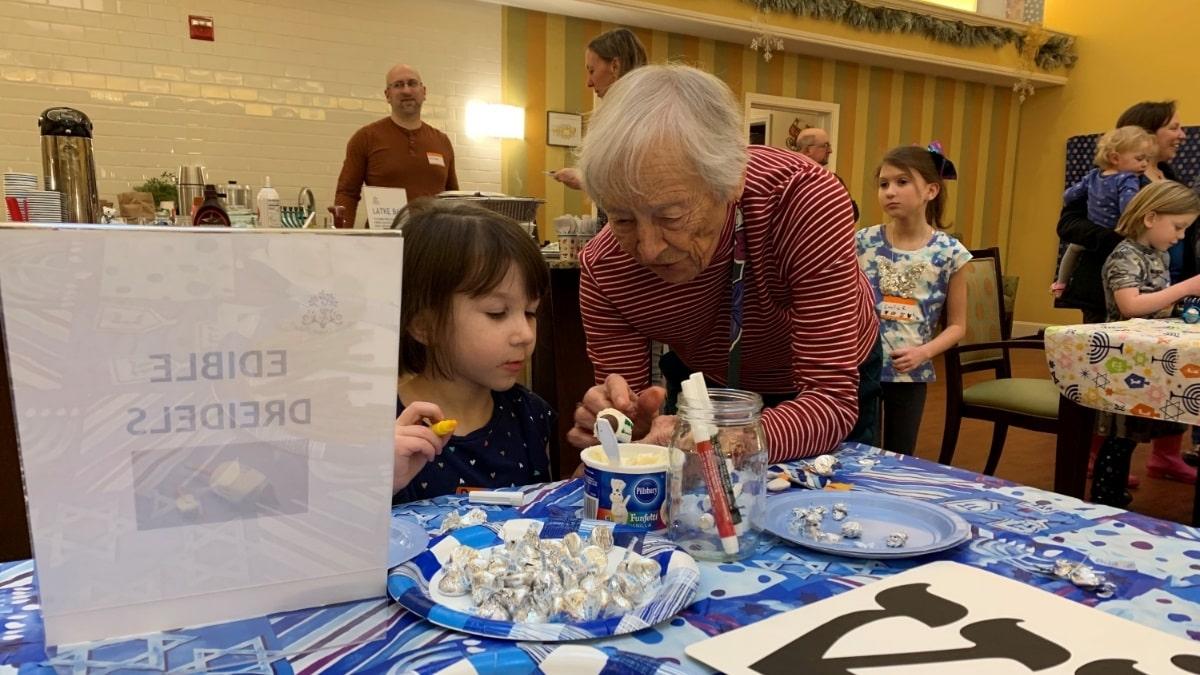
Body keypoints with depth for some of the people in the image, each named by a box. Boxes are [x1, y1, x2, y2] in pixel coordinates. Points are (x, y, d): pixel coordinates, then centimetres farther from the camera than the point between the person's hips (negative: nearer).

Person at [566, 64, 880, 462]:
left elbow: (831, 401, -38)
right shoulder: (604, 268, -29)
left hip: (837, 376, 0)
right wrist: (626, 428, -44)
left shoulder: (806, 203, -36)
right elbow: (630, 416, -20)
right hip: (708, 385, 1)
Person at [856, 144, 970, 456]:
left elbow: (957, 325, 2)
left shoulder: (949, 252, -5)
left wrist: (924, 352, -14)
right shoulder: (863, 241, -3)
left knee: (899, 459, 13)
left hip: (909, 372, 0)